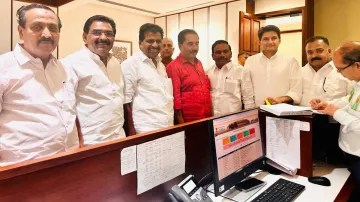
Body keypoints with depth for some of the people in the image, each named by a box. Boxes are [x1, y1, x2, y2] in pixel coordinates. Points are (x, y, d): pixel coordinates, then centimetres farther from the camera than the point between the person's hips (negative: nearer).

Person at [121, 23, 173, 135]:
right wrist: (132, 131, -14)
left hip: (168, 127, 7)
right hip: (146, 131, -7)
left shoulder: (161, 65, 14)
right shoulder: (130, 64, -10)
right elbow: (125, 102, -13)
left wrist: (171, 124, 16)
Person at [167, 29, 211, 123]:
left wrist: (210, 113, 15)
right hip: (188, 121, -7)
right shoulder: (173, 66, -12)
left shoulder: (199, 63, 10)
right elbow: (175, 97, -14)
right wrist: (181, 123, -13)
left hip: (207, 118, 7)